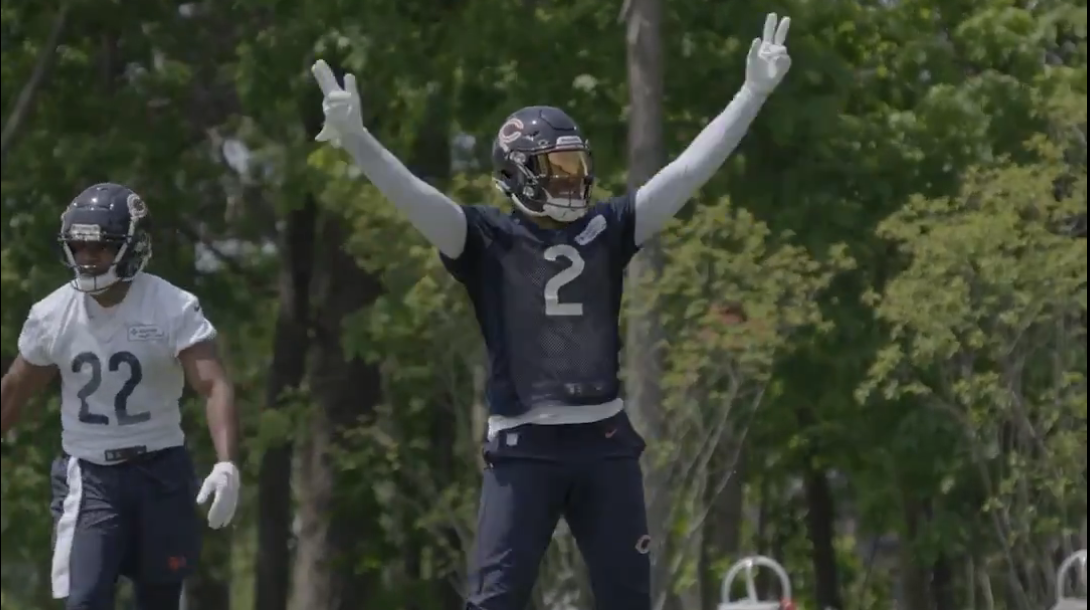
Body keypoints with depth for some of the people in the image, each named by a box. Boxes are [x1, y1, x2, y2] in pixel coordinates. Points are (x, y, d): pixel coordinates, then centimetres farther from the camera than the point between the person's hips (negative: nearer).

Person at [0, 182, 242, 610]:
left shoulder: (174, 310, -12)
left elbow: (214, 387, -21)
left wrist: (226, 465, -35)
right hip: (89, 477, 1)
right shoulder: (52, 316, -2)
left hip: (160, 473, -1)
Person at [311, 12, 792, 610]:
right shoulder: (488, 240, -2)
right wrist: (355, 139, -31)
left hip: (605, 441, 4)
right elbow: (414, 196, -15)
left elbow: (688, 170, 8)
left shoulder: (605, 230, 8)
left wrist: (753, 93, 6)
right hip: (524, 446, -4)